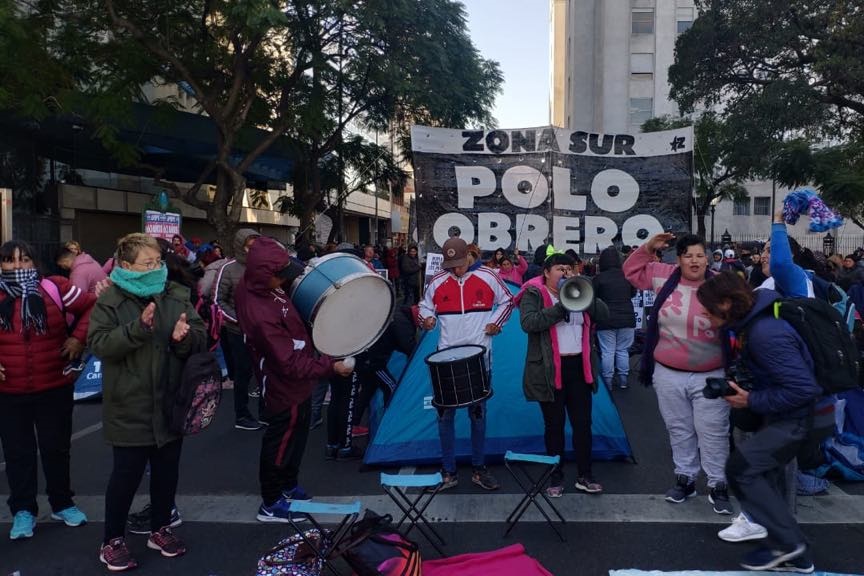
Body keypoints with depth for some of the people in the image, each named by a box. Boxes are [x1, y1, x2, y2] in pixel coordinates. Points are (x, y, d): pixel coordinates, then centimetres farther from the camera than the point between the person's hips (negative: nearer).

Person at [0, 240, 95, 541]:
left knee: (56, 448, 13)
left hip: (55, 387, -1)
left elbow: (92, 307, 3)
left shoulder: (55, 289, -7)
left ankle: (62, 503, 30)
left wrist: (78, 337, -7)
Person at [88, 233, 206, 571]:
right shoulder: (110, 300, -7)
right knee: (127, 474, 5)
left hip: (171, 403, 4)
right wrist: (138, 327, -29)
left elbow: (201, 340, 2)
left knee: (167, 471, 15)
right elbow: (99, 344, -18)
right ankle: (112, 541, 25)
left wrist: (185, 336, -21)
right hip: (130, 407, -4)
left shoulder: (177, 295, 4)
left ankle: (160, 529, 34)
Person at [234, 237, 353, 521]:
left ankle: (288, 485, 47)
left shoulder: (252, 283, -10)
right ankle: (271, 504, 31)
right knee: (282, 440, 10)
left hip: (294, 381, 9)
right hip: (286, 386, -9)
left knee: (297, 434, 26)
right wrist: (330, 366, -26)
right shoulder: (261, 315, -37)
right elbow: (290, 363, -31)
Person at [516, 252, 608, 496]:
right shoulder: (534, 294, -4)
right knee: (554, 425, 7)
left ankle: (584, 476, 22)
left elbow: (604, 312, 3)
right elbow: (528, 323, -21)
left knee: (583, 422, 9)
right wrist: (560, 307, -22)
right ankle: (556, 478, 20)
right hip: (549, 370, -4)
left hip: (578, 367, 5)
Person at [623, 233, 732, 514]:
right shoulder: (665, 276, 1)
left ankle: (718, 485, 20)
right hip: (668, 374, 3)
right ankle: (685, 478, 32)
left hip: (710, 376, -3)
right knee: (679, 430, 16)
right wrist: (648, 248, 3)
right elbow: (633, 270, 15)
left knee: (712, 432, 5)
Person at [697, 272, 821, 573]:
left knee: (741, 467, -12)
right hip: (779, 412, 10)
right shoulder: (745, 322, 0)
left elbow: (802, 388, -31)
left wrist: (753, 401, -23)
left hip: (796, 415, -10)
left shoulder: (766, 334, -30)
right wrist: (740, 387, 2)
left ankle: (787, 543, 2)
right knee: (761, 475, 12)